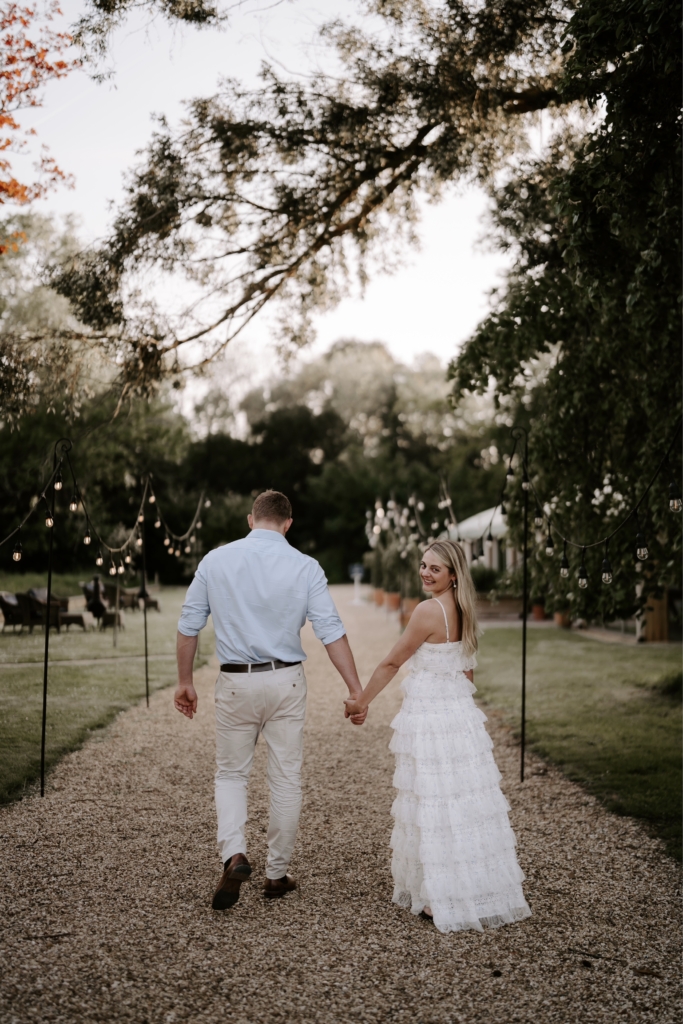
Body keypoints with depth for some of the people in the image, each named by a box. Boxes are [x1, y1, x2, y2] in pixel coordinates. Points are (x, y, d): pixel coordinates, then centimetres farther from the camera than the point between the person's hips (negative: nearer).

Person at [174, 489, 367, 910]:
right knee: (286, 778, 12)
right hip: (286, 681, 0)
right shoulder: (305, 567, -4)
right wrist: (357, 691, -5)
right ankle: (277, 873, 21)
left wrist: (185, 681, 14)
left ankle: (234, 853, -6)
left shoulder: (215, 560, 0)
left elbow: (188, 626, 3)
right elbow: (332, 632, -8)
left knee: (231, 773, 16)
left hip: (235, 682, 0)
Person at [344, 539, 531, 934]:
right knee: (467, 804, 14)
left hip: (431, 720, -8)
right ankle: (479, 891, 24)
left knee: (436, 808, 1)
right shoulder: (464, 612, 8)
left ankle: (445, 900, 10)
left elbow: (391, 662, -11)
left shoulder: (429, 611, -17)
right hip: (462, 715, 8)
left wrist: (362, 701, -1)